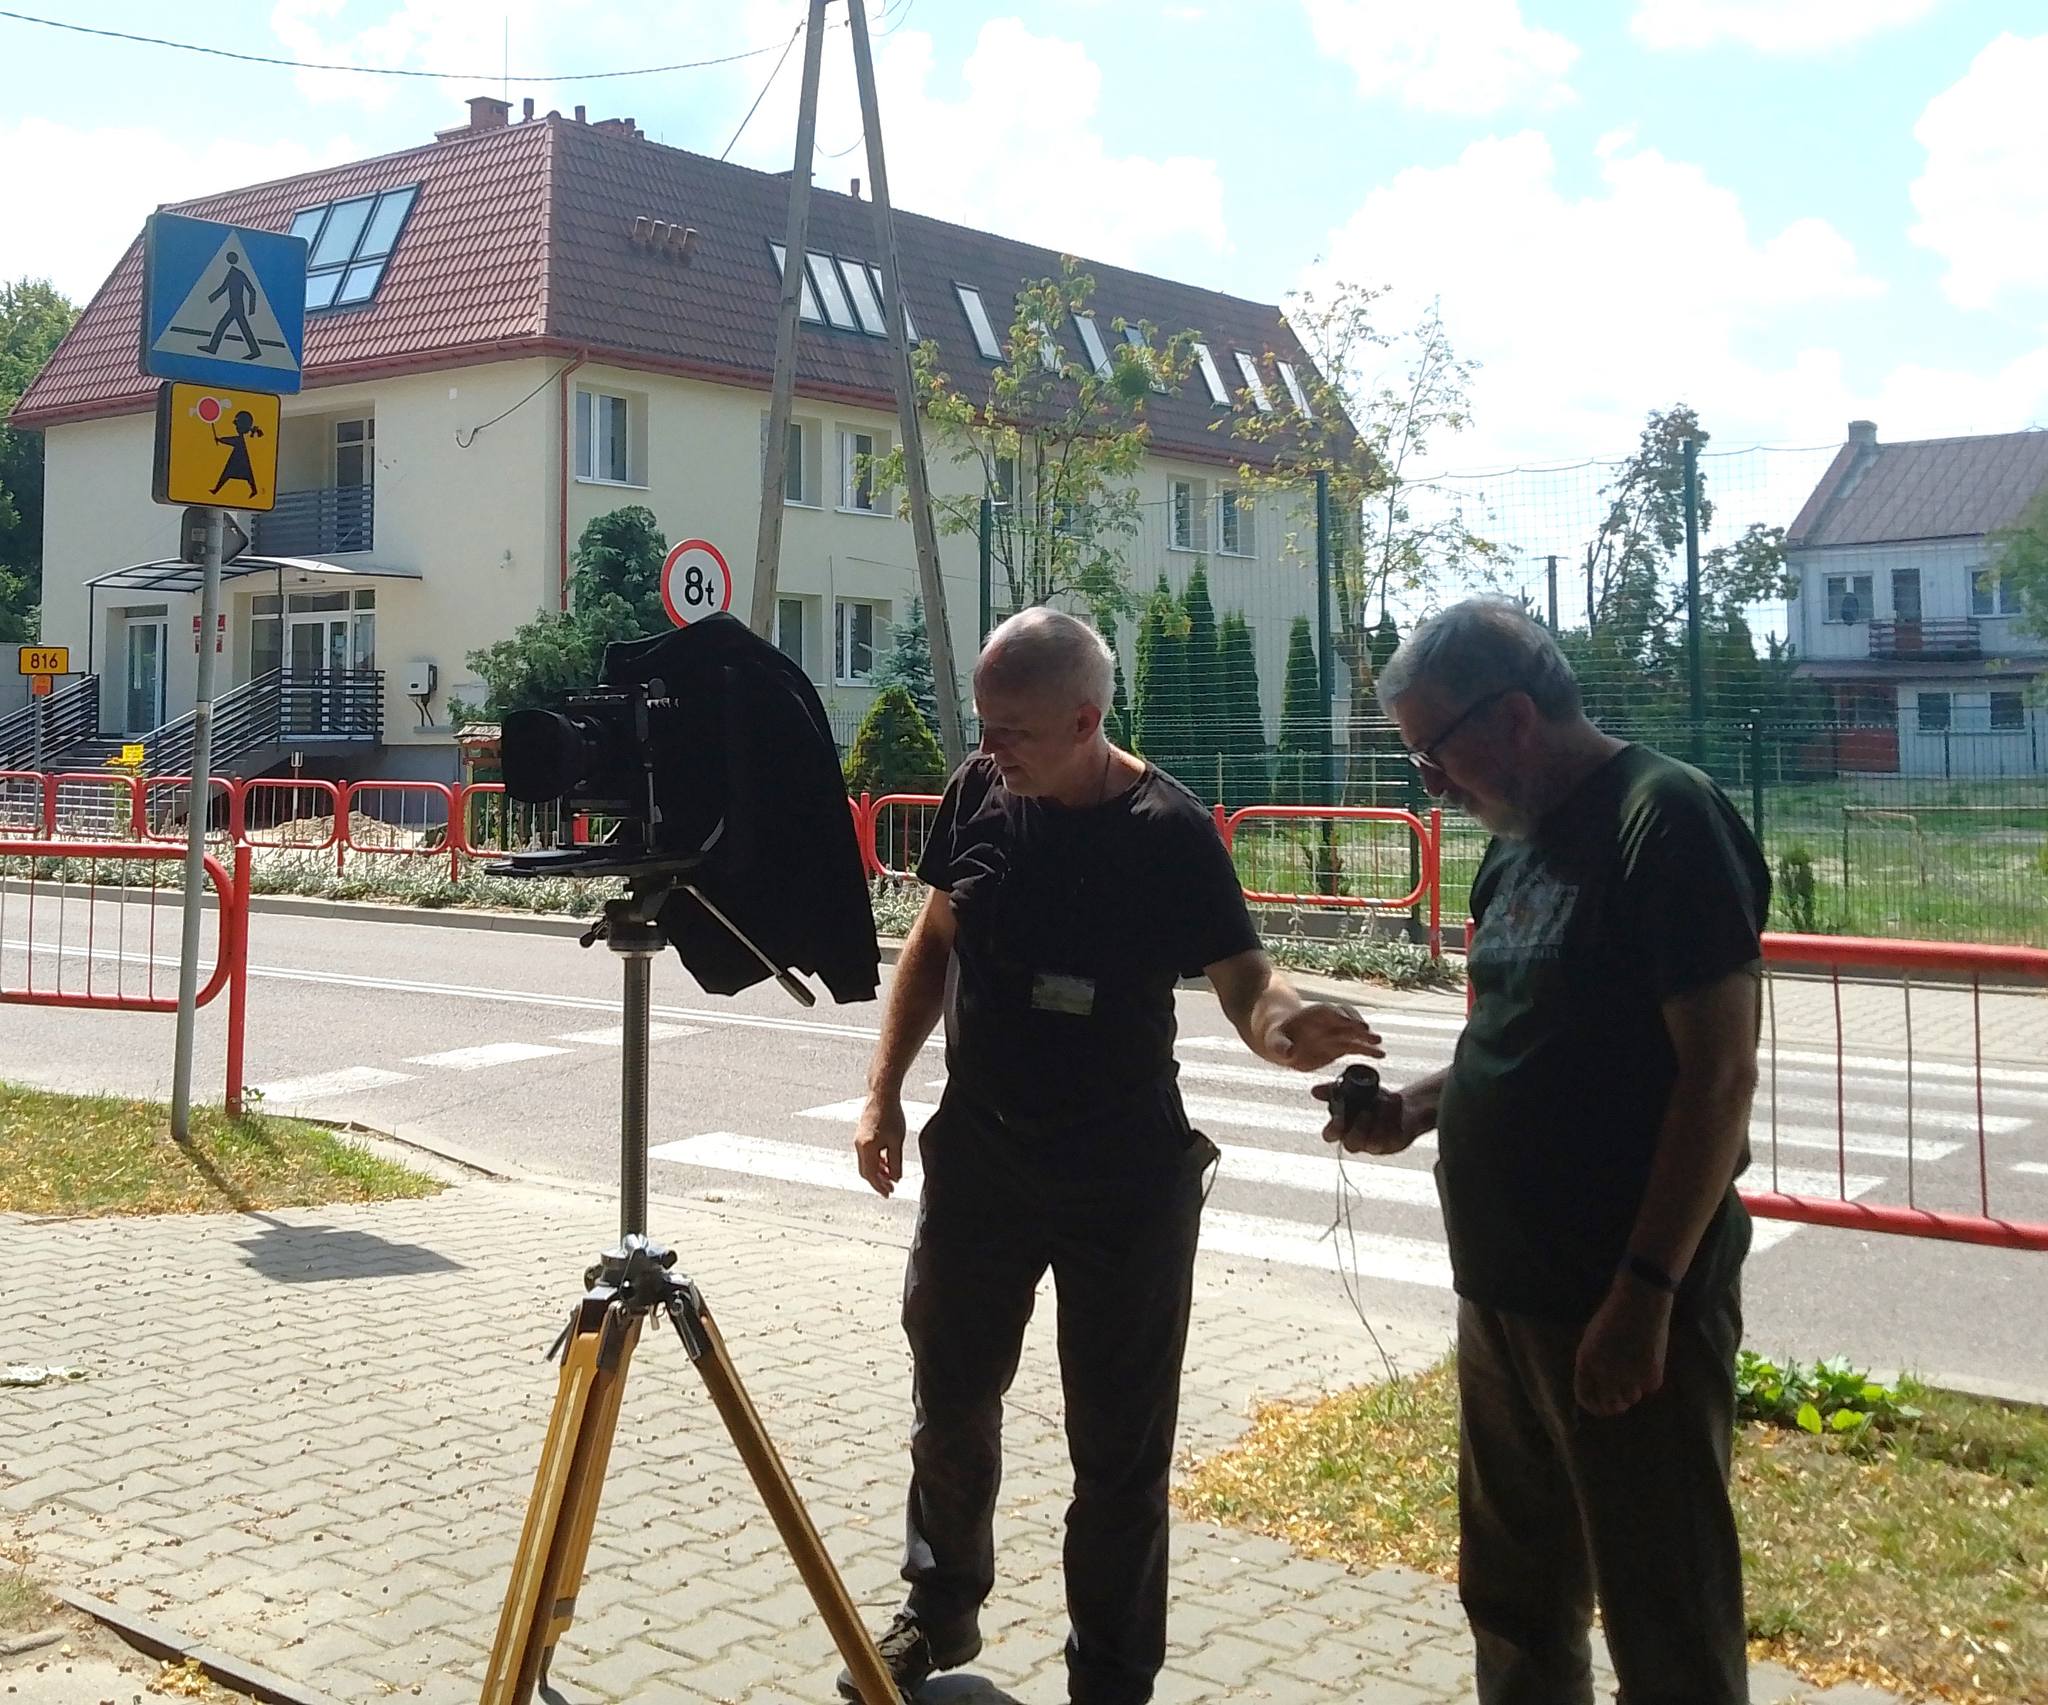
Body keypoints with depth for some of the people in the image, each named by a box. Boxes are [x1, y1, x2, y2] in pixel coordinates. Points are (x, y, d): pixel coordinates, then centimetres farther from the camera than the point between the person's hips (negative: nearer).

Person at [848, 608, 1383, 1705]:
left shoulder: (1168, 830, -16)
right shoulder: (978, 792, -4)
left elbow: (1242, 978, -17)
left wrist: (1284, 1022, -40)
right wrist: (883, 1093, 6)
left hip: (1126, 1182, -4)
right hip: (978, 1154, 5)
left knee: (1118, 1446, 6)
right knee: (950, 1398, 19)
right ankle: (939, 1612, 42)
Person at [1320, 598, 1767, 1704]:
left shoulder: (1663, 818, -15)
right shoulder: (1520, 844, 12)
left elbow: (1718, 1072, -19)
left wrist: (1647, 1289, -21)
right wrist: (1422, 1105, 4)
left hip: (1624, 1306, -9)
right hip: (1507, 1290, 9)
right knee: (1514, 1603, 20)